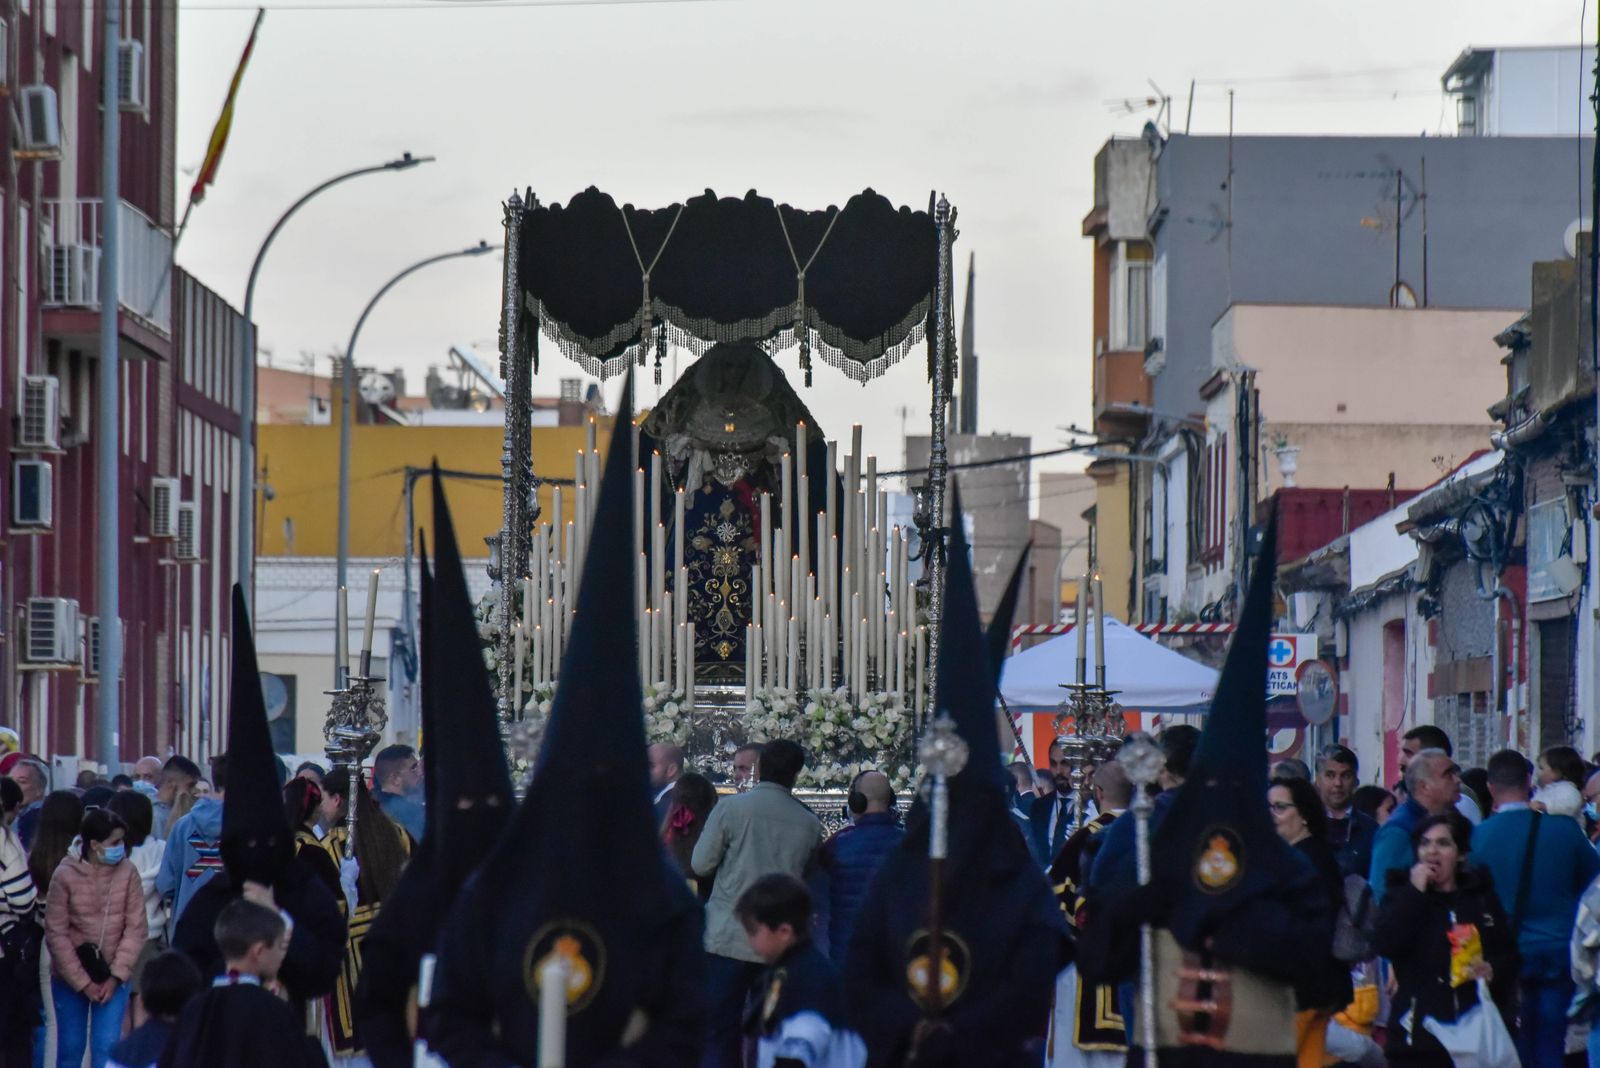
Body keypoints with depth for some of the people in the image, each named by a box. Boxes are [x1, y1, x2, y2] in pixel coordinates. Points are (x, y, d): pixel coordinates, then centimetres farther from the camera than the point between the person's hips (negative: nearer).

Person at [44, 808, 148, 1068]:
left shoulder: (127, 873, -8)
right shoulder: (65, 875, -12)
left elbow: (136, 928, -5)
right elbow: (56, 933, -9)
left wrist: (116, 976, -10)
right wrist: (83, 983, -10)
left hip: (112, 978, 1)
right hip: (70, 979, -1)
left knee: (107, 1047, -5)